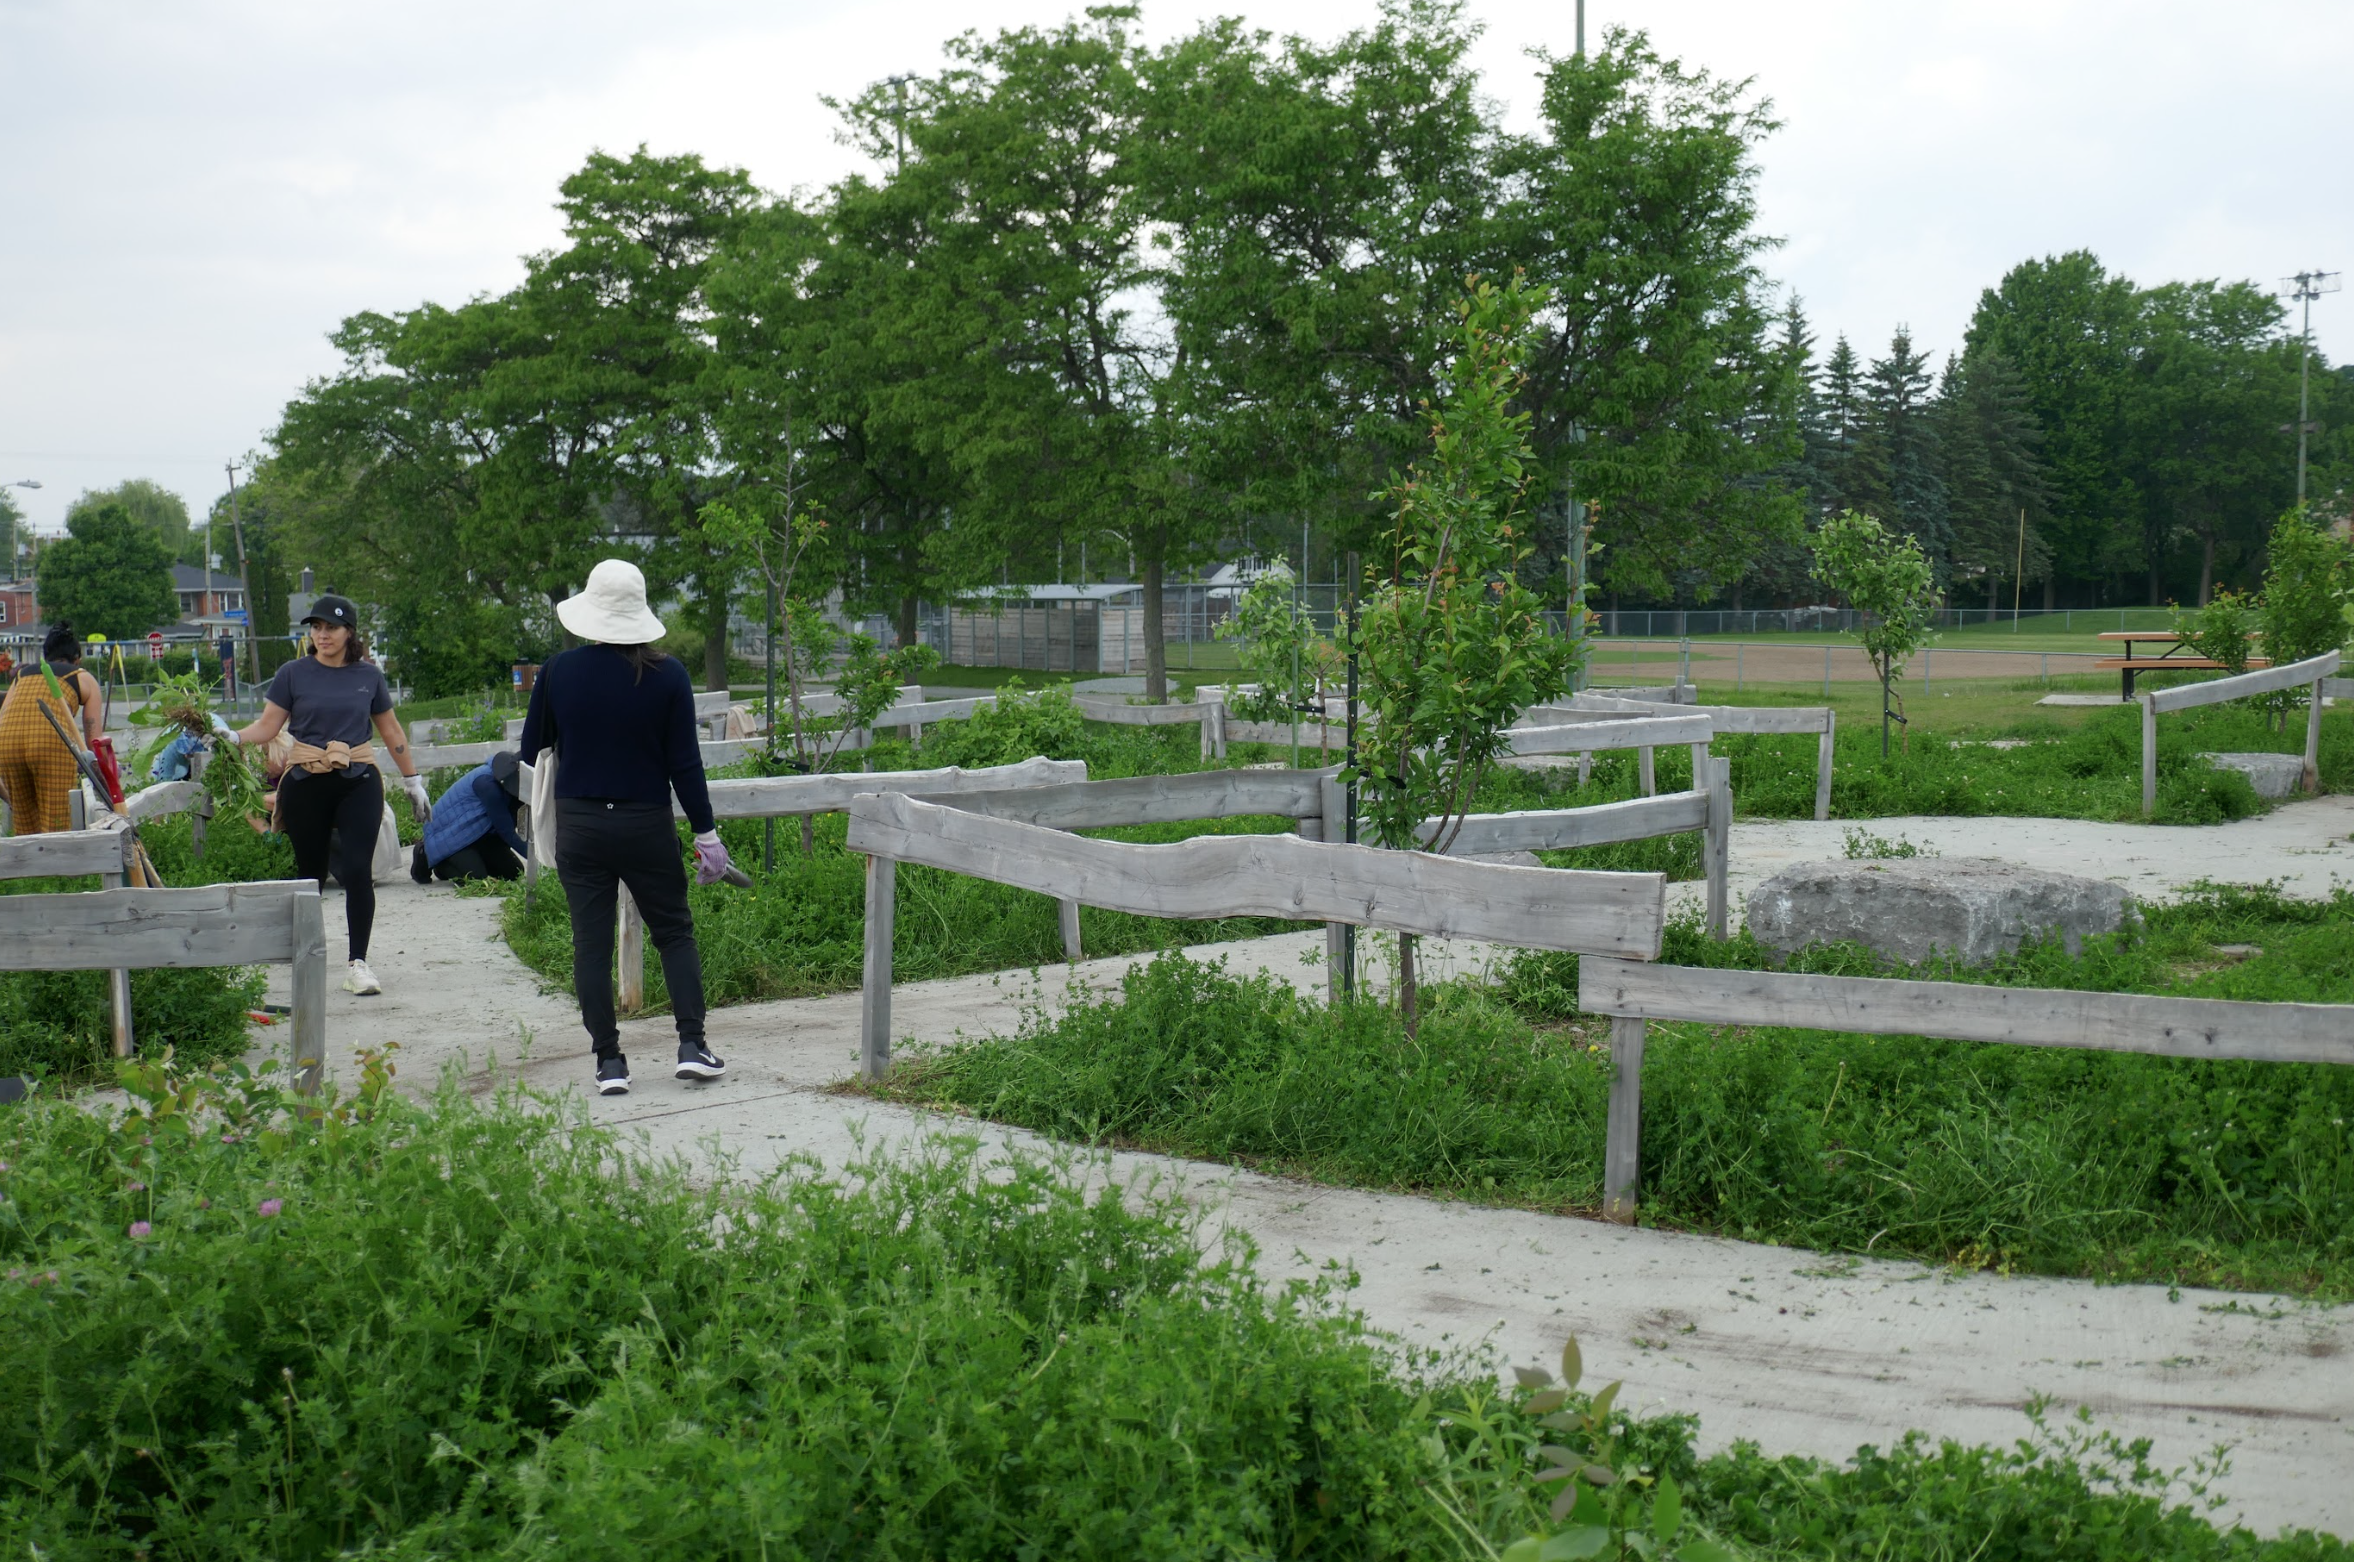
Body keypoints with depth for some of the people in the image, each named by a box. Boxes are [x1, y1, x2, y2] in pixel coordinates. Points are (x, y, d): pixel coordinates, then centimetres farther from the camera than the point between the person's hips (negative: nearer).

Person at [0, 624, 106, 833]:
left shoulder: (21, 674, 31)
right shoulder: (85, 680, 23)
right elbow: (94, 739, 15)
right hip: (52, 739, -3)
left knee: (26, 832, 14)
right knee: (57, 832, -1)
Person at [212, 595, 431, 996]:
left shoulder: (368, 676, 7)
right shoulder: (294, 674, 2)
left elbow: (391, 731, 16)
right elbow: (268, 726, -1)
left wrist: (413, 781, 18)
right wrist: (231, 735, -19)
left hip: (358, 782, 0)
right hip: (306, 785, 0)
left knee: (357, 869, -11)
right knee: (311, 872, 8)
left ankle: (358, 963, -7)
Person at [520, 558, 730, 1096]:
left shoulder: (560, 670, -2)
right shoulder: (667, 675, -6)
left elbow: (531, 749, 8)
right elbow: (684, 764, -5)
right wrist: (706, 833, 1)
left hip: (578, 825, 1)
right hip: (647, 826, -1)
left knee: (591, 944, 5)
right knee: (674, 932, 12)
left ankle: (609, 1062, 6)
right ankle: (692, 1045, 3)